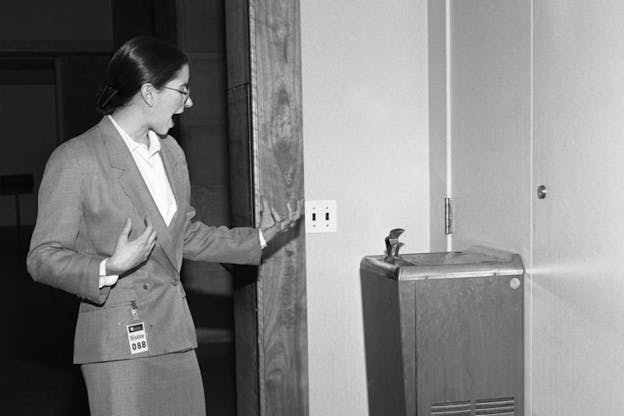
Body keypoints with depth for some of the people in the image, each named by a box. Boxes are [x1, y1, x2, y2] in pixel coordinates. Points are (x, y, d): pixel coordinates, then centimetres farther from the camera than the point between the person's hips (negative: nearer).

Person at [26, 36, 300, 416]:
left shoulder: (172, 153, 14)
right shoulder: (75, 160, -11)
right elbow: (43, 258, -10)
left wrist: (258, 238, 18)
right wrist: (108, 270, -26)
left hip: (176, 334, 7)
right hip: (118, 341, -6)